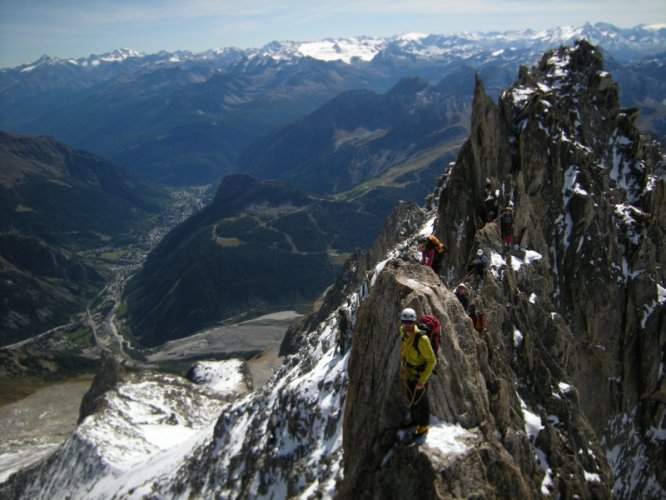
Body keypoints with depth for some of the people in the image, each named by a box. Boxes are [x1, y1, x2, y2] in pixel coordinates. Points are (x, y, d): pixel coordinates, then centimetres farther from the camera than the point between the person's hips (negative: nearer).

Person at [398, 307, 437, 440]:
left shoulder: (421, 339, -36)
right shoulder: (404, 332, -13)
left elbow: (432, 361, -26)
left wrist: (422, 380, -23)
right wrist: (402, 366, 12)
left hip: (420, 375, -6)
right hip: (408, 373, 7)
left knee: (421, 401, 15)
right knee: (411, 397, 27)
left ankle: (424, 426, 39)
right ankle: (414, 418, 53)